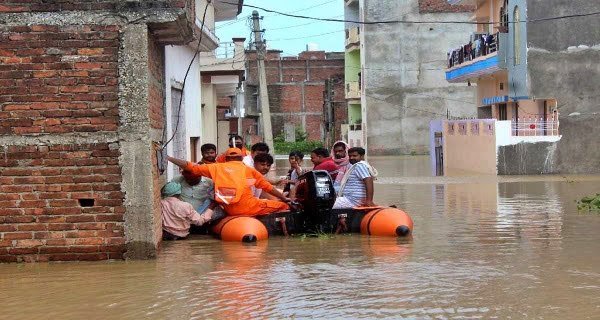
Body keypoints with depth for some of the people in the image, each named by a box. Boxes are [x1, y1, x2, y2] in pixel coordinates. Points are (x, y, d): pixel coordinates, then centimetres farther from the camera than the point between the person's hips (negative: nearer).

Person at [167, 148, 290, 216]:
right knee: (284, 206, 9)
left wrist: (168, 158, 14)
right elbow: (269, 188, 12)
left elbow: (189, 166, 8)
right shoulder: (249, 170, 10)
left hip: (230, 211, 2)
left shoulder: (217, 168, 11)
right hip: (250, 207, -2)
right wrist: (284, 198, 21)